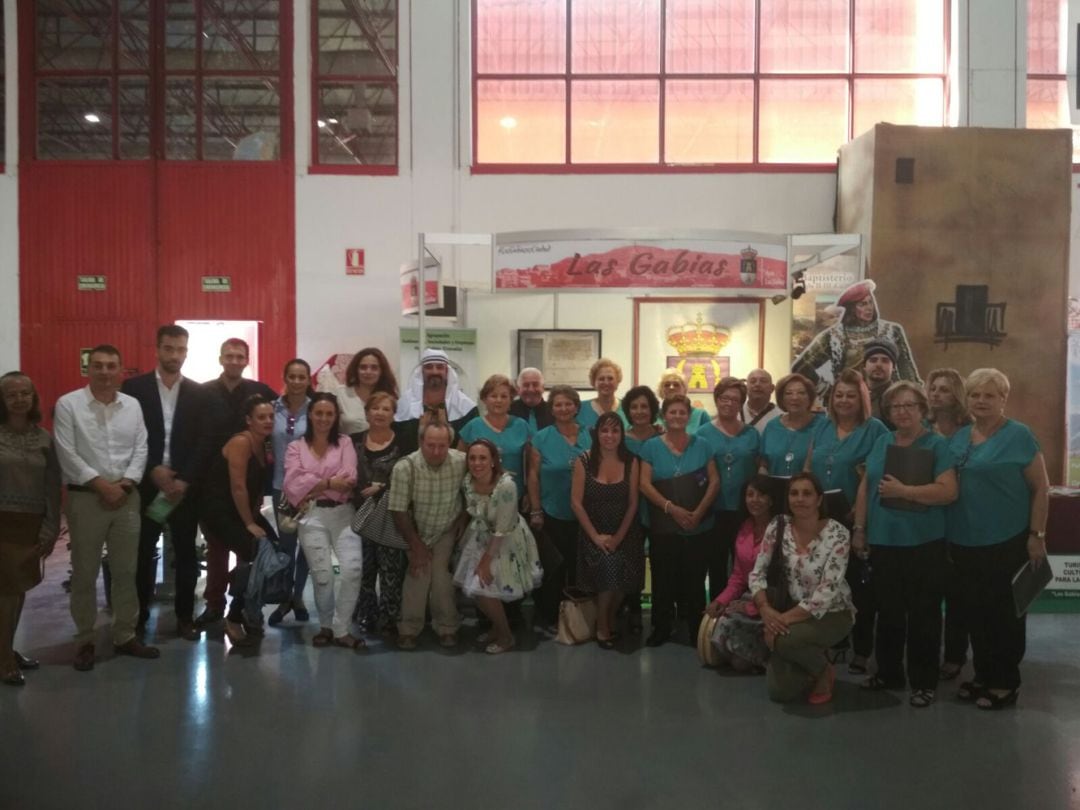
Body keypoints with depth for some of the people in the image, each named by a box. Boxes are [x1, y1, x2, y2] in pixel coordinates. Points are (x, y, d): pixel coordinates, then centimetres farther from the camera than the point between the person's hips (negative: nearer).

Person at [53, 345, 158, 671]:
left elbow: (141, 450, 3)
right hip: (85, 497, -3)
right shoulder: (68, 404, -4)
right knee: (84, 573, 6)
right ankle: (84, 640, 18)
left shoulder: (133, 405, 7)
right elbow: (67, 454, -10)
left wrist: (125, 484, -10)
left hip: (127, 497, 3)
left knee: (126, 571, 10)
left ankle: (125, 636, 21)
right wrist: (102, 485, -14)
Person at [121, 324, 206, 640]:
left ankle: (185, 616, 16)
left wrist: (185, 480, -10)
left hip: (185, 487, 1)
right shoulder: (134, 387, 1)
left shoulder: (198, 393, 5)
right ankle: (139, 614, 21)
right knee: (143, 553, 7)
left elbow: (204, 442, 1)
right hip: (146, 485, -1)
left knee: (186, 553, 6)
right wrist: (152, 471, -12)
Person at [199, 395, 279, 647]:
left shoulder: (266, 445, 6)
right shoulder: (241, 442, -19)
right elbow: (238, 487, -22)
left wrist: (255, 516, 0)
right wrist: (249, 524, -16)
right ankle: (234, 618, -3)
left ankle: (250, 612, 13)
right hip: (220, 509, -8)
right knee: (253, 555, -20)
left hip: (245, 509, 8)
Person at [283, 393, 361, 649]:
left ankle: (341, 629, 0)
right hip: (312, 516, 0)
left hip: (343, 514, 0)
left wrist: (313, 487, -8)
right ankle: (326, 626, 17)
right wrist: (329, 483, -7)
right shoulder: (295, 448, 11)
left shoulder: (345, 443, 10)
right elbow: (294, 485, -4)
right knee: (322, 574, -6)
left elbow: (349, 480, -4)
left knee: (352, 568, -14)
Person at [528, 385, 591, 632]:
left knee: (577, 566, 12)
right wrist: (535, 511, -7)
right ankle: (548, 616, 20)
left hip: (582, 515, 2)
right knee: (553, 567, 6)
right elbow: (533, 476, -4)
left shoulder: (589, 436, 2)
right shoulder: (541, 438, -5)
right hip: (552, 514, -2)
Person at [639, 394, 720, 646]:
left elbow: (714, 481, 2)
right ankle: (661, 627, 19)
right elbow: (645, 484, -5)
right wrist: (672, 508, -15)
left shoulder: (701, 445, 5)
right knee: (663, 577, 5)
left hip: (699, 526, 1)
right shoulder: (652, 446, 2)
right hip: (663, 526, -1)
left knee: (695, 578, 7)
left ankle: (696, 628, 20)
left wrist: (699, 511, -12)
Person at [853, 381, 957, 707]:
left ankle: (924, 681, 15)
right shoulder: (881, 442, 10)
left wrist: (902, 491, -20)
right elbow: (865, 487, 11)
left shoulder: (937, 444, -5)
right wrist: (859, 529, 8)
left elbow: (948, 491, -16)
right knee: (888, 610, 15)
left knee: (923, 613, 3)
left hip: (924, 543, -5)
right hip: (884, 540, 5)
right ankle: (888, 672, 28)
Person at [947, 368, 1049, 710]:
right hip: (965, 541, 6)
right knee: (974, 610, 14)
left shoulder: (1018, 435, -8)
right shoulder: (959, 437, 9)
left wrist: (1036, 535, -12)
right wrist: (946, 531, 8)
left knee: (1004, 611, 6)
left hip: (1007, 541, -5)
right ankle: (983, 675, 27)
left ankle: (1006, 682, 18)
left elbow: (1041, 488, -8)